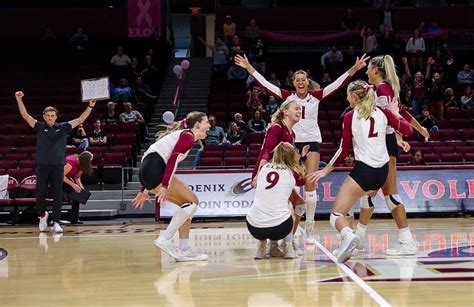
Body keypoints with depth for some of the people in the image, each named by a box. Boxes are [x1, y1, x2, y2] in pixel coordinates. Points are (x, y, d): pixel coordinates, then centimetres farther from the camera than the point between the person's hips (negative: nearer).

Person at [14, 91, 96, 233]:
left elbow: (80, 120, 3)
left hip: (58, 166, 0)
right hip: (42, 165, 0)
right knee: (40, 193, -2)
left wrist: (90, 107, -7)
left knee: (57, 195, -1)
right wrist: (19, 100, -14)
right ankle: (42, 215, 25)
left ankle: (56, 223, 2)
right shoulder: (39, 127, 5)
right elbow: (25, 116, -3)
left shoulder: (63, 128, 6)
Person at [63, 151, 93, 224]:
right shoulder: (72, 162, -32)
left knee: (78, 191, -7)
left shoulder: (80, 163, -6)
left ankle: (74, 218, -6)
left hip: (66, 178, 8)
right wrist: (73, 185, -32)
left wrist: (80, 185, -17)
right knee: (73, 191, -22)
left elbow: (77, 177, 1)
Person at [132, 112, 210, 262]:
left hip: (147, 171, 9)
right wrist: (165, 185, -25)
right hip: (155, 170, -9)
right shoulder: (188, 136, 0)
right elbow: (173, 158, -16)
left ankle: (184, 250, 9)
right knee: (192, 201, -5)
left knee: (188, 204, 12)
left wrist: (145, 190, 29)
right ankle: (165, 239, -9)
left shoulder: (181, 135, 27)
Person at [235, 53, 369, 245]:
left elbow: (338, 84, -4)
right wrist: (249, 68, -7)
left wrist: (354, 69, -14)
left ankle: (310, 229, 1)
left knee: (310, 184, -6)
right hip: (293, 142, 0)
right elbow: (265, 84, -2)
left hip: (312, 142, 0)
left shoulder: (316, 96, 2)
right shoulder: (288, 96, 2)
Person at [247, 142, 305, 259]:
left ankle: (261, 246, 21)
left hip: (253, 228, 2)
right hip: (279, 228, -2)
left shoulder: (264, 167, 12)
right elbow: (302, 181, 31)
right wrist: (300, 162, 43)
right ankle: (288, 247, 20)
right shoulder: (292, 173, 6)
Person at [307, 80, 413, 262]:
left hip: (363, 171, -6)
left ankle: (348, 235, -38)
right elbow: (408, 130, 10)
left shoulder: (350, 117, -5)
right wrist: (395, 112, 24)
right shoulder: (382, 113, 5)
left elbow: (344, 150, -5)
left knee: (336, 215, -6)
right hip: (382, 171, 6)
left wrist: (325, 171, 3)